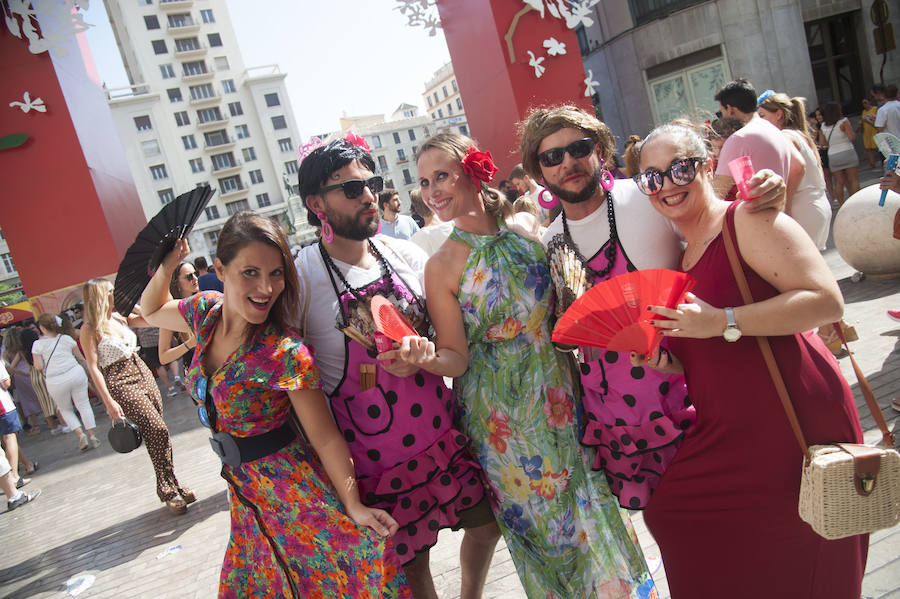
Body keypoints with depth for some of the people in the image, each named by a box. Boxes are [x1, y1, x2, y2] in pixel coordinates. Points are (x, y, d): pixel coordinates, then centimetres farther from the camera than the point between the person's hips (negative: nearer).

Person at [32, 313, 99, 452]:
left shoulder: (38, 344, -2)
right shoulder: (66, 339, 4)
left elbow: (39, 366, -7)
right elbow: (80, 358, 8)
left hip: (56, 382, -1)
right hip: (75, 374, 1)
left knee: (65, 409, 18)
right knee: (83, 405, 11)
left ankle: (81, 435, 2)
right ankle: (92, 435, 9)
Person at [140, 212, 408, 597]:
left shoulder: (285, 354, -27)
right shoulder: (206, 311, -8)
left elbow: (325, 438, -19)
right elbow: (152, 311, 13)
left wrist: (354, 507, -18)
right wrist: (166, 266, -5)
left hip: (295, 493, -6)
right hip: (247, 492, 7)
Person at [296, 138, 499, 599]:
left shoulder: (407, 255, 1)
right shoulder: (301, 275, -12)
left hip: (442, 430, 5)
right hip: (375, 456, -4)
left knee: (486, 523, 16)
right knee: (409, 561, 9)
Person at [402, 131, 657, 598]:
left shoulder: (528, 227, -3)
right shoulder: (442, 267, -12)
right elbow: (457, 358, -10)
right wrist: (426, 357, -30)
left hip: (559, 394, 3)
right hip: (501, 415, -3)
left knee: (589, 502, 17)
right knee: (540, 519, 11)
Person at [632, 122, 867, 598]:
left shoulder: (746, 219, -10)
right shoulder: (684, 256, 13)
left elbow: (827, 300, -21)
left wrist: (722, 322, -25)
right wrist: (667, 362, 0)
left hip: (797, 425, -8)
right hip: (729, 433, 8)